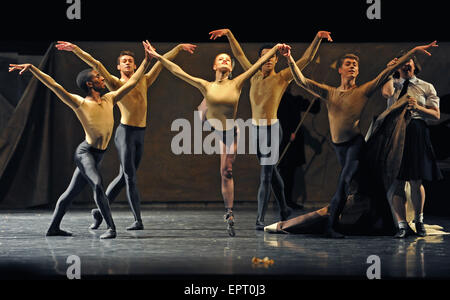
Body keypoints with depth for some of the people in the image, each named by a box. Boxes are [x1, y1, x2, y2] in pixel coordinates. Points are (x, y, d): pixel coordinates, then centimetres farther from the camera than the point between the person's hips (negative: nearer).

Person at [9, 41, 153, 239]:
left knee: (72, 191, 11)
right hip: (85, 152, -6)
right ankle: (110, 227, -26)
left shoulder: (109, 99, 11)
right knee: (97, 184, -25)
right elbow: (54, 86, -9)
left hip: (98, 155, 6)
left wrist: (146, 62, 16)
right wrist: (31, 68, -15)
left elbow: (131, 83, 16)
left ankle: (53, 228, 18)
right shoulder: (80, 103, -5)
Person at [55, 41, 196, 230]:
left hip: (141, 134, 5)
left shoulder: (144, 81, 15)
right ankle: (138, 220, -3)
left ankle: (100, 210, 21)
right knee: (130, 177, -5)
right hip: (125, 132, -5)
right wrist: (75, 49, -12)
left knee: (123, 176, 10)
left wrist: (180, 47, 28)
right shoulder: (115, 83, 3)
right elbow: (96, 65, -5)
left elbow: (162, 62, 21)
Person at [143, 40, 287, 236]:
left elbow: (258, 64, -3)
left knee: (227, 172, 2)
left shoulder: (236, 84, -5)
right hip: (211, 130, 0)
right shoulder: (206, 86, -6)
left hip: (230, 133, 0)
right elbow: (178, 72, -6)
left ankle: (229, 213, 7)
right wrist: (159, 57, -7)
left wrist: (275, 49, -2)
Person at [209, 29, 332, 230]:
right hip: (256, 129, 5)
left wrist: (317, 38, -17)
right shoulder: (254, 75, 6)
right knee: (271, 171, 17)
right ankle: (283, 209, 32)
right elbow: (239, 54, 18)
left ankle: (260, 219, -10)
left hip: (272, 130, -5)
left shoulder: (282, 77, -5)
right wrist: (228, 34, 22)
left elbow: (306, 59, -8)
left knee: (266, 175, -9)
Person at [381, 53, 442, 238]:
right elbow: (386, 93, -9)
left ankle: (419, 220, 16)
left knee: (415, 181, -6)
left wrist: (417, 107, -9)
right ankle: (402, 225, -1)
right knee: (395, 181, -5)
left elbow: (436, 115, 6)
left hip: (416, 134, -1)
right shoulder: (393, 83, 16)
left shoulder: (426, 87, 12)